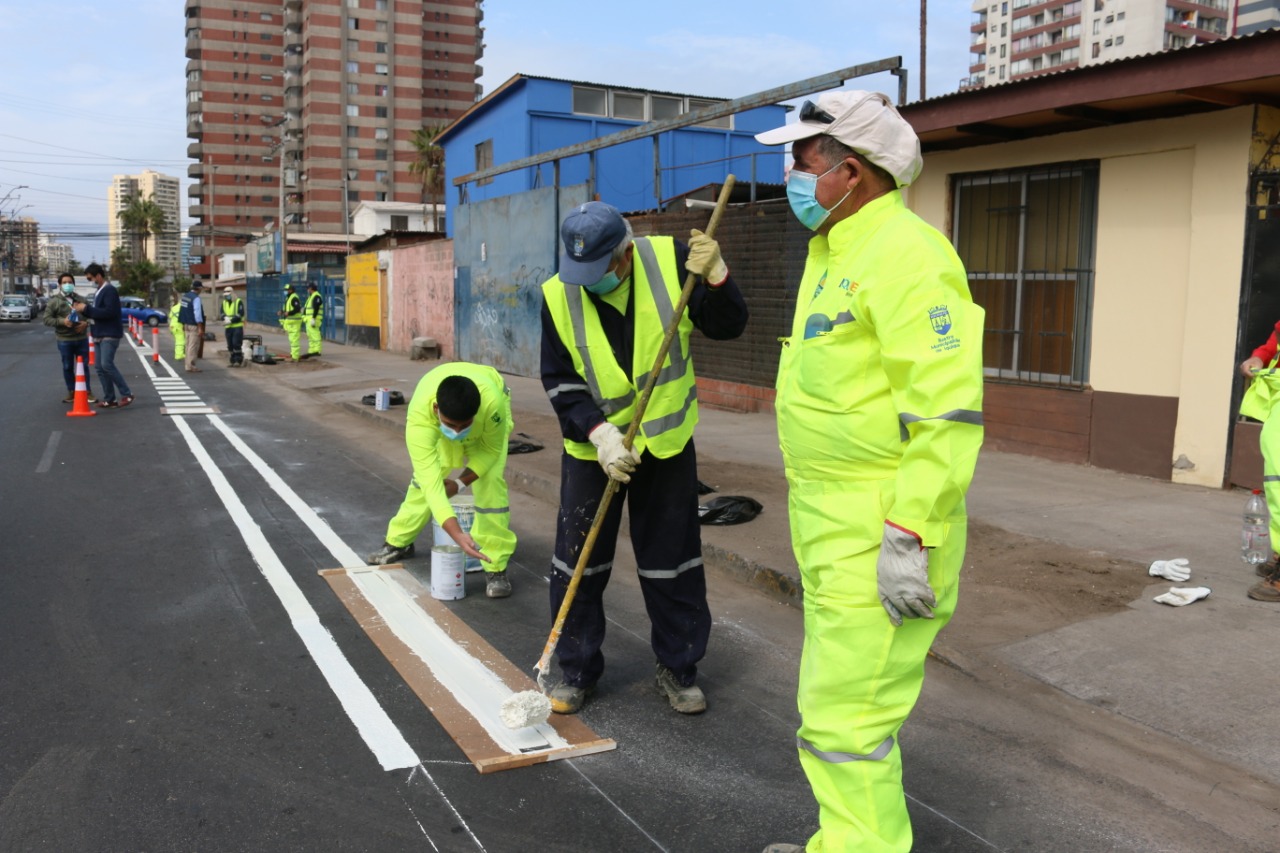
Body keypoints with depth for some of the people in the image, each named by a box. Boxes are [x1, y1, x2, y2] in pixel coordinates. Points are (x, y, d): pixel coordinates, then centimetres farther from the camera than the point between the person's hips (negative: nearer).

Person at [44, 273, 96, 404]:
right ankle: (71, 392, 17)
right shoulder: (54, 301, -2)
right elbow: (47, 319, -4)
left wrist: (86, 323, -7)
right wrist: (62, 321, -19)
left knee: (84, 366, 6)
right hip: (64, 340, -2)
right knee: (68, 367, 7)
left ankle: (88, 392, 13)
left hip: (82, 338, 2)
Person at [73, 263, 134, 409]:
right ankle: (109, 399, 10)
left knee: (107, 364, -19)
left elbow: (109, 312, -23)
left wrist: (87, 308, -19)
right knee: (100, 368, 7)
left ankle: (126, 394, -12)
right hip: (100, 335, 10)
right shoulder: (98, 292, 18)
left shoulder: (109, 290, -12)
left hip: (109, 334, -10)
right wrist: (83, 309, 5)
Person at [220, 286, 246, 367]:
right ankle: (233, 361, 14)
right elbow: (222, 313, 9)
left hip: (237, 327, -6)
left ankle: (238, 361, -9)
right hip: (228, 327, 6)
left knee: (236, 344, -13)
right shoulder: (224, 303, 14)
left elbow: (240, 314, -14)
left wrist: (231, 320, -21)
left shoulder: (239, 302, -5)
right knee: (230, 345, 7)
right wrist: (225, 318, -15)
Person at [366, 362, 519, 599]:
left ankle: (495, 567, -9)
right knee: (425, 478, 8)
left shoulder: (492, 403, -46)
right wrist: (457, 533, -56)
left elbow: (491, 450, -23)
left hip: (489, 420, -1)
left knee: (490, 482, -17)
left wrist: (460, 483, -24)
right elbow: (430, 481, -48)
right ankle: (399, 542, 32)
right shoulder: (419, 417, -44)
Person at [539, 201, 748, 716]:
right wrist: (600, 433, -22)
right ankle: (577, 671, 23)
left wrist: (715, 277, -25)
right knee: (577, 562, 6)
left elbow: (727, 327, -6)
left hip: (667, 440, 0)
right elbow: (559, 381, -8)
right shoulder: (558, 294, -12)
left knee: (673, 561, 9)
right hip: (591, 445, 0)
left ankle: (677, 668, 26)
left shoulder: (670, 261, -13)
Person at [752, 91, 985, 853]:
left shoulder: (903, 254, -17)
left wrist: (909, 537, -25)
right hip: (835, 524, 10)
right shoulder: (837, 255, 15)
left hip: (883, 533, -10)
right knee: (835, 699, 20)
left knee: (845, 719, -4)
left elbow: (949, 411, -23)